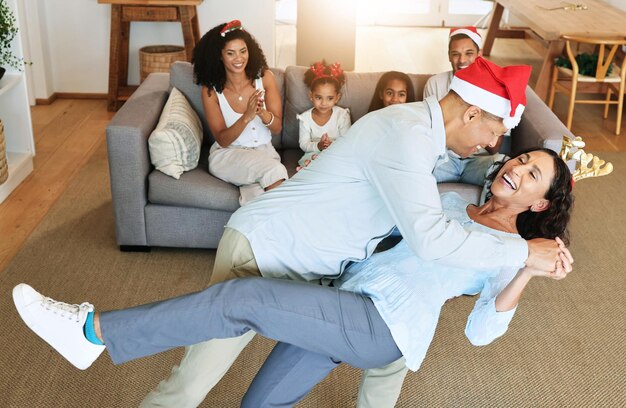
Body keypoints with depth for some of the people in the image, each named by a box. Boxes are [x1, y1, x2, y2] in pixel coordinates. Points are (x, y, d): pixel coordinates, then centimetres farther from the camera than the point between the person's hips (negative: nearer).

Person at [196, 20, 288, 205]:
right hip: (227, 155, -1)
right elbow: (222, 140, -9)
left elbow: (277, 127, -3)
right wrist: (247, 116, -27)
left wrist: (261, 112, -25)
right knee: (275, 171, -30)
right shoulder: (210, 90, -6)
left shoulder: (264, 77, -3)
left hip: (264, 151, 1)